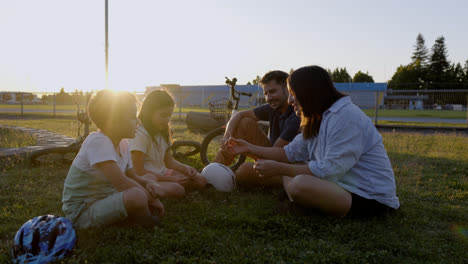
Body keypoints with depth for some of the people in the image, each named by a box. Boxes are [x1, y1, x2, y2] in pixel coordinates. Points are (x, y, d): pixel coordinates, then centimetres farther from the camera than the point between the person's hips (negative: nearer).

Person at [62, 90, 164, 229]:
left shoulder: (123, 143, 4)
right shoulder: (97, 141, -24)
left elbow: (133, 177, 13)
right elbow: (121, 182, -32)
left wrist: (149, 183, -9)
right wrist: (151, 198, -20)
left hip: (103, 201, 9)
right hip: (81, 211, -9)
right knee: (137, 195, -31)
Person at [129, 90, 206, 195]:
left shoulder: (162, 132, 12)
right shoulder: (140, 134, -17)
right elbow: (139, 171, -20)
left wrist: (185, 168, -4)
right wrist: (171, 179, -20)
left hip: (162, 173, 8)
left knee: (200, 180, -7)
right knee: (176, 189, -34)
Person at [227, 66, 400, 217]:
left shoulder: (346, 116, -20)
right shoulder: (318, 119, 12)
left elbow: (331, 170, -25)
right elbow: (291, 152, 15)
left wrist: (279, 168, -20)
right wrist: (250, 148, 11)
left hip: (371, 199, -10)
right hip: (345, 184, 10)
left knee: (299, 184, -31)